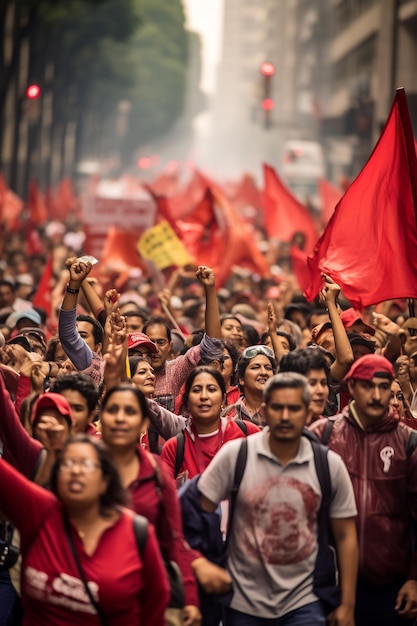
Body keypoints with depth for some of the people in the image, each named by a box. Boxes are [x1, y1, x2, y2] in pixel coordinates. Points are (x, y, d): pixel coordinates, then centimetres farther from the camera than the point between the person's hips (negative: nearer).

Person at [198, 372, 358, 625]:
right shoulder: (234, 454, -8)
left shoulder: (330, 465, -3)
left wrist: (347, 606, 1)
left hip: (304, 603, 0)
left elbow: (345, 536, 2)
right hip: (244, 603, 0)